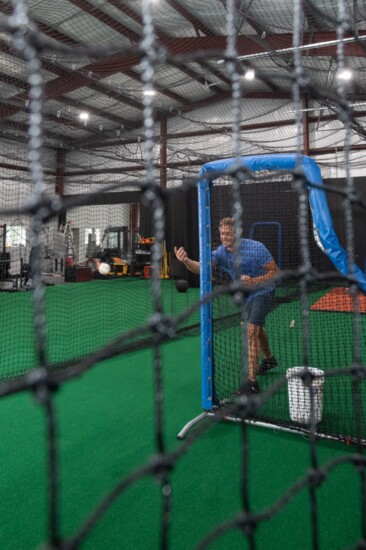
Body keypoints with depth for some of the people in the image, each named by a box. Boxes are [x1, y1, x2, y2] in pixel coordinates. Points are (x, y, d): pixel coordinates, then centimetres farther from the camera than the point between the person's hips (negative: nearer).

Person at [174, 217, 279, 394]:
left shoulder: (256, 248, -27)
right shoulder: (220, 253, -17)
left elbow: (275, 272, -19)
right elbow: (202, 267, -35)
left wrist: (254, 281, -35)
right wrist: (186, 261, -57)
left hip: (262, 292, -6)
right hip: (245, 294, 6)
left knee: (252, 331, -21)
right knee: (257, 328, 25)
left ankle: (252, 382, -17)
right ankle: (269, 359, 53)